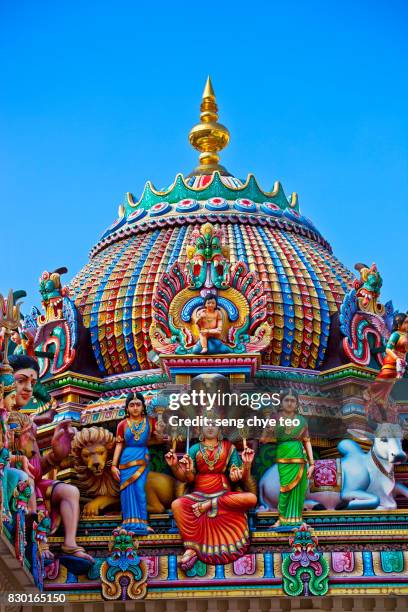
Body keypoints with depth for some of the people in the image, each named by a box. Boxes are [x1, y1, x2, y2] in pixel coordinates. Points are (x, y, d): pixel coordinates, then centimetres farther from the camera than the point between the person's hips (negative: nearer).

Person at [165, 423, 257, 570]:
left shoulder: (229, 448, 8)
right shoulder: (195, 449, 9)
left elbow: (237, 477, 3)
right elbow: (188, 478, 2)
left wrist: (246, 464, -15)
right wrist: (174, 466, -15)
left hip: (223, 495, 0)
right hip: (199, 495, 0)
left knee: (251, 498, -27)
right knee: (176, 505, -30)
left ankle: (210, 505, -16)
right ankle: (191, 549, -30)